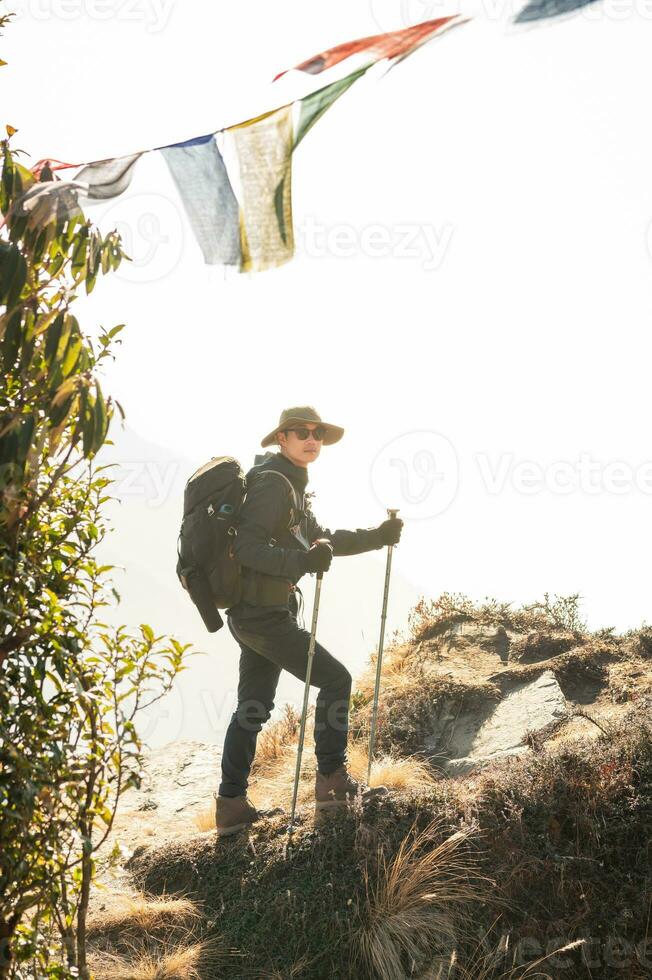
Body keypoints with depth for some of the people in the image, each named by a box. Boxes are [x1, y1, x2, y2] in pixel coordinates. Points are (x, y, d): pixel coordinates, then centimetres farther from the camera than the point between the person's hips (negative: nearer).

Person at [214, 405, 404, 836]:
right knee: (335, 678, -4)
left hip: (255, 613, 10)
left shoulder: (292, 486, 17)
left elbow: (322, 539, 24)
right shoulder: (272, 484, -16)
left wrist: (378, 537, 15)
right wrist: (302, 562, -38)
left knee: (253, 707, 12)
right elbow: (248, 548, -25)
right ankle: (333, 781, 3)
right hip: (263, 612, -10)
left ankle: (231, 805, 17)